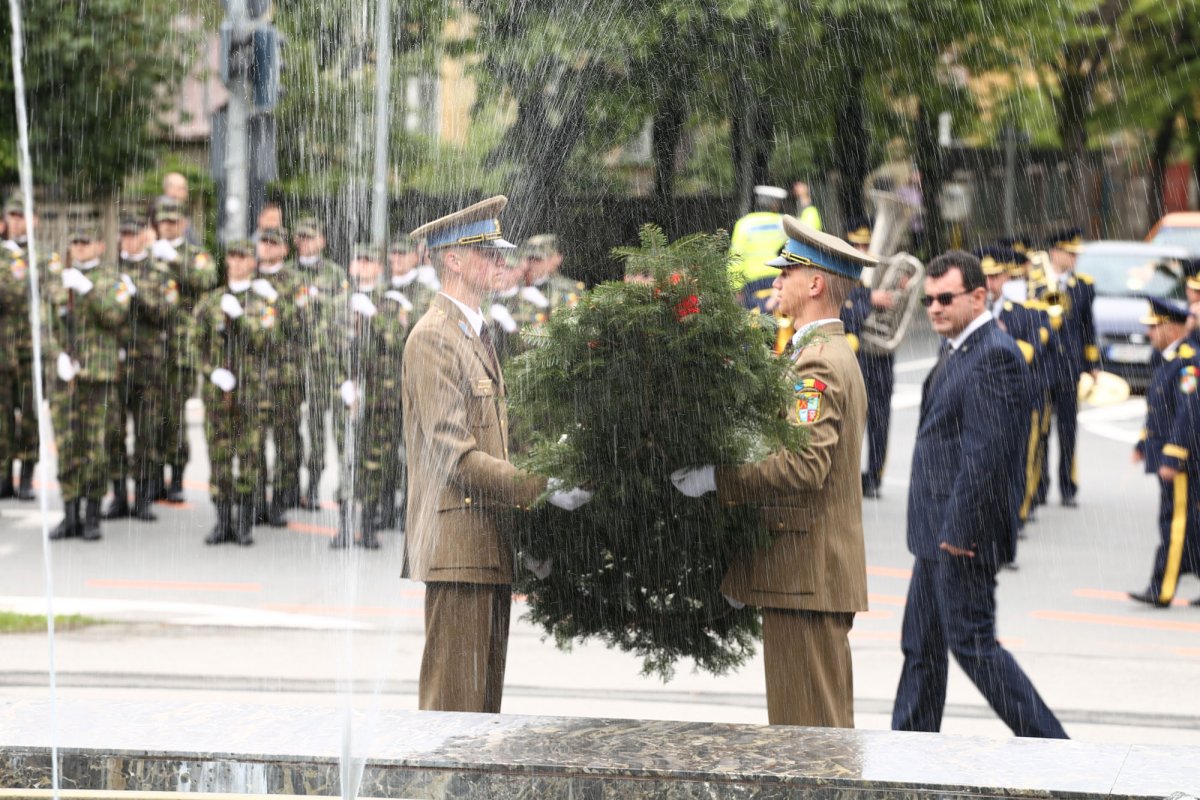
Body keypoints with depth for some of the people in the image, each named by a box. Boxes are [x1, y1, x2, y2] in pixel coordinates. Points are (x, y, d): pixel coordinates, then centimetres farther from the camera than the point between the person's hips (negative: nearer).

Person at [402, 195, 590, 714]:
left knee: (485, 699, 10)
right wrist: (541, 488, -22)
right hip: (458, 541, -10)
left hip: (489, 546, 10)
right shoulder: (434, 337, -10)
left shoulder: (476, 335, 21)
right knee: (454, 699, -9)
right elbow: (452, 452, -18)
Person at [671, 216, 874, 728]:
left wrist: (717, 478, -22)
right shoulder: (836, 355, 20)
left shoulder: (817, 364, -14)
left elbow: (803, 466, -25)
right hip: (824, 576, 11)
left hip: (805, 576, -11)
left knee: (804, 726, -8)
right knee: (825, 727, 12)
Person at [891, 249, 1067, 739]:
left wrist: (959, 530, -22)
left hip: (964, 535, -10)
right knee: (921, 647, 14)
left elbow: (986, 451, -23)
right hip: (939, 533, 10)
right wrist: (939, 530, 17)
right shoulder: (958, 350, 14)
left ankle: (1049, 746, 1)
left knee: (972, 644, -5)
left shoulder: (994, 354, -18)